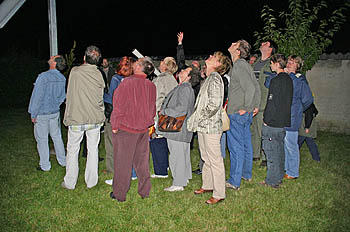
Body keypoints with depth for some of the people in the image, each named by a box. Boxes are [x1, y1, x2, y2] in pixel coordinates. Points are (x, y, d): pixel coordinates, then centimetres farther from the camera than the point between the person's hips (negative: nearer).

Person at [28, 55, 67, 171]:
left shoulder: (43, 76, -21)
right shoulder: (62, 78, -1)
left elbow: (37, 96, -18)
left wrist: (33, 114, -10)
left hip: (42, 113, -6)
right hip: (55, 112, 6)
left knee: (42, 139, 7)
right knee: (57, 137, 17)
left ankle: (45, 165, 16)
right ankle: (63, 161, 27)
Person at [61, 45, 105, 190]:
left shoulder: (75, 71, -9)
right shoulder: (99, 75, -2)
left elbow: (69, 95, 0)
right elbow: (101, 100, 5)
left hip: (76, 119, -2)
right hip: (95, 119, 2)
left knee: (72, 150, 11)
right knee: (93, 150, 12)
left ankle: (69, 182, 20)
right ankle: (91, 181, 21)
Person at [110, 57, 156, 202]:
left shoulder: (127, 83, -17)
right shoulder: (151, 86, 0)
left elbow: (119, 106, -15)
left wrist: (115, 125, -7)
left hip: (126, 129, -5)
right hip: (143, 129, 5)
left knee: (123, 162, 6)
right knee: (142, 161, 15)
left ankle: (120, 194, 16)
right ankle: (144, 191, 25)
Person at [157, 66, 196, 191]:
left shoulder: (185, 88, -18)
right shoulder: (182, 87, 15)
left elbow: (181, 109, -25)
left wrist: (164, 111, -16)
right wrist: (164, 110, 11)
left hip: (178, 129, -10)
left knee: (177, 155, -3)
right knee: (183, 154, 19)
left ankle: (178, 184, 6)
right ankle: (184, 178, 33)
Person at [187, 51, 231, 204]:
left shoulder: (215, 78, -14)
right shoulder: (208, 78, 16)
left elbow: (214, 105, -22)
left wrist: (198, 118, -13)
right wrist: (195, 118, 13)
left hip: (211, 126, -9)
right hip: (203, 126, 9)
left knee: (215, 160, -2)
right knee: (206, 158, 19)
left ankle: (219, 194, 8)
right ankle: (207, 185, 34)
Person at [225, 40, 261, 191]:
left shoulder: (239, 66, -16)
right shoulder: (245, 65, 14)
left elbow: (250, 88, -25)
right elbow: (256, 87, 17)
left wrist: (245, 108, -19)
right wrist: (256, 106, 17)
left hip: (237, 113, -10)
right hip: (246, 114, 10)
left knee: (236, 147, -4)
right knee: (246, 143, 18)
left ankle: (234, 182, 3)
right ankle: (246, 174, 32)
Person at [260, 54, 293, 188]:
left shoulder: (276, 81, -16)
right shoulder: (288, 80, 12)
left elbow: (272, 103, -18)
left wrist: (266, 120, -11)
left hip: (273, 122, -9)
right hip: (284, 121, 9)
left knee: (271, 151, -2)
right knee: (279, 149, 16)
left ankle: (272, 181, 4)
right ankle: (279, 177, 25)